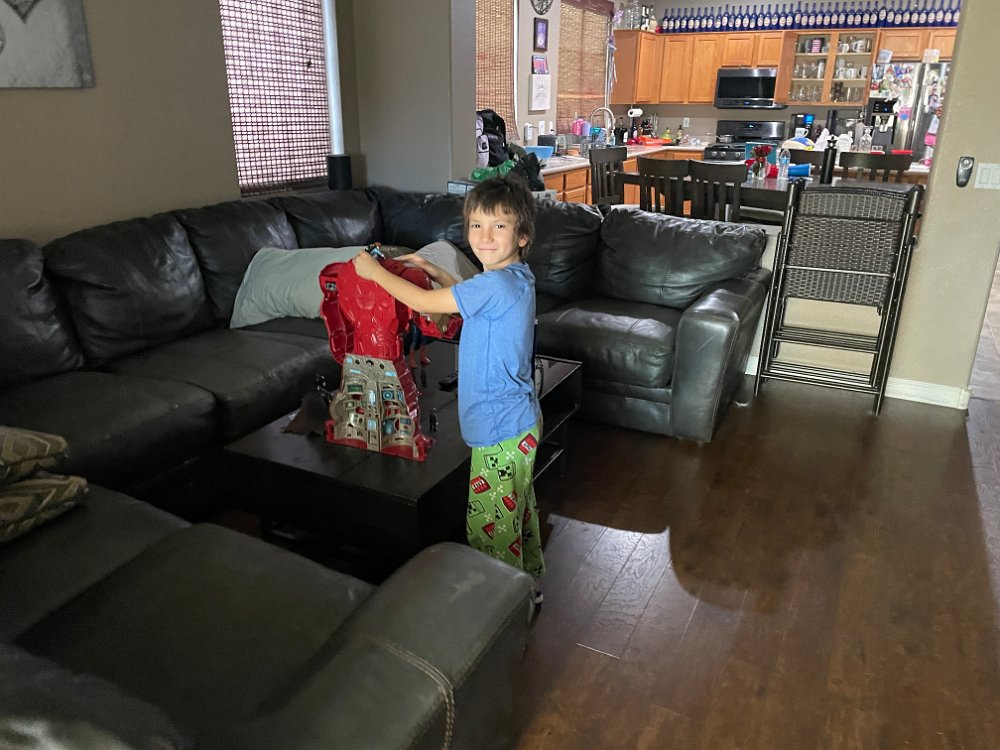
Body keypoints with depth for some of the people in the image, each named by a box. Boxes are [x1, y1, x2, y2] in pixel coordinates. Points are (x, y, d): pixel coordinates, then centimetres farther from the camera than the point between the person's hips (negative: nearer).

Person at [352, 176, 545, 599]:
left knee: (489, 526, 3)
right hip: (518, 420, 10)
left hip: (500, 427, -10)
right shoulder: (513, 278, 6)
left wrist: (374, 272, -6)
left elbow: (423, 303, -20)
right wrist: (435, 272, 15)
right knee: (518, 508, 25)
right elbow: (472, 298, 27)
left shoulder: (499, 284, -25)